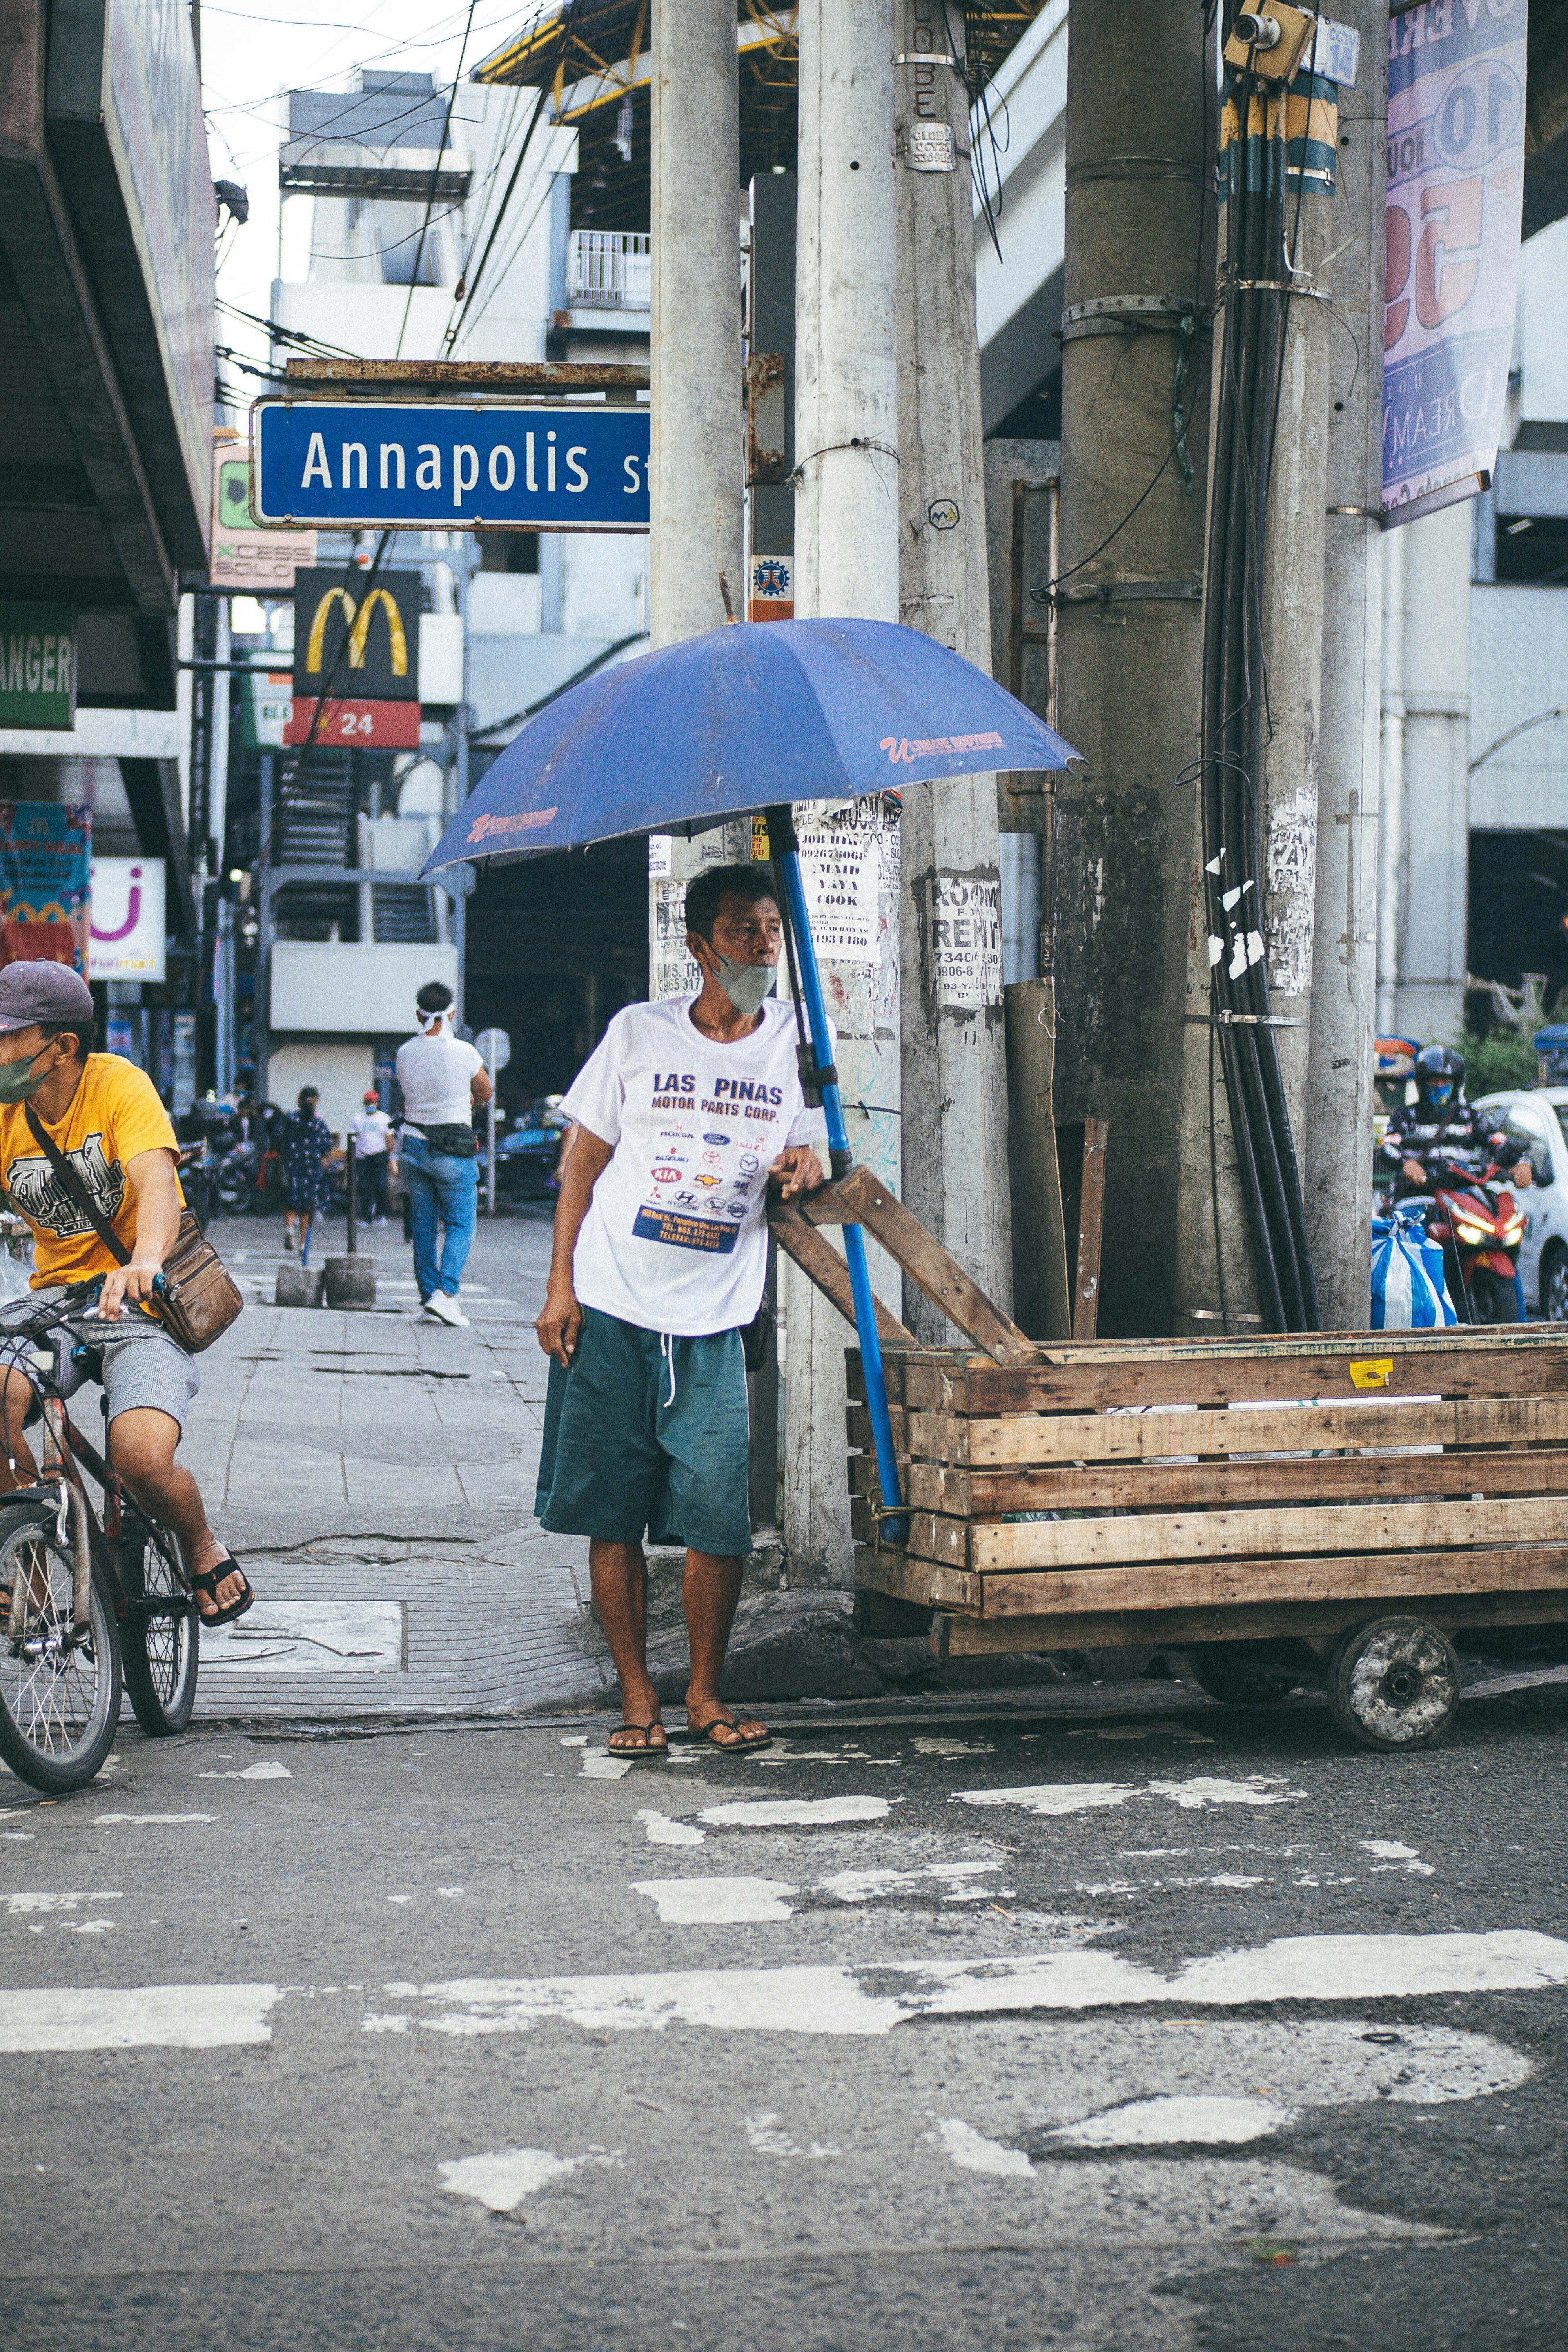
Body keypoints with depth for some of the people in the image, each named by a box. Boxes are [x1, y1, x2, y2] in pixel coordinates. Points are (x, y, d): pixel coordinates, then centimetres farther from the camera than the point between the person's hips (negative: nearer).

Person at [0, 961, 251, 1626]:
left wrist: (145, 1261, -49)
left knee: (142, 1455, -29)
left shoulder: (117, 1084, -12)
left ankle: (203, 1550, 7)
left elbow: (156, 1179, -28)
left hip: (141, 1302, -4)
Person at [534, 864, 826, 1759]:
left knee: (720, 1516, -5)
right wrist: (560, 1286, -1)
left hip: (716, 1318, 1)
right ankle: (637, 1695, 13)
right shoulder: (640, 1032, 1)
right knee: (615, 1511, 2)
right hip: (612, 1312, -1)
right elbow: (584, 1161, 5)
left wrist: (804, 1167, -11)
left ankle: (707, 1693, 12)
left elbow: (807, 1163, 14)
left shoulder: (795, 1043, 6)